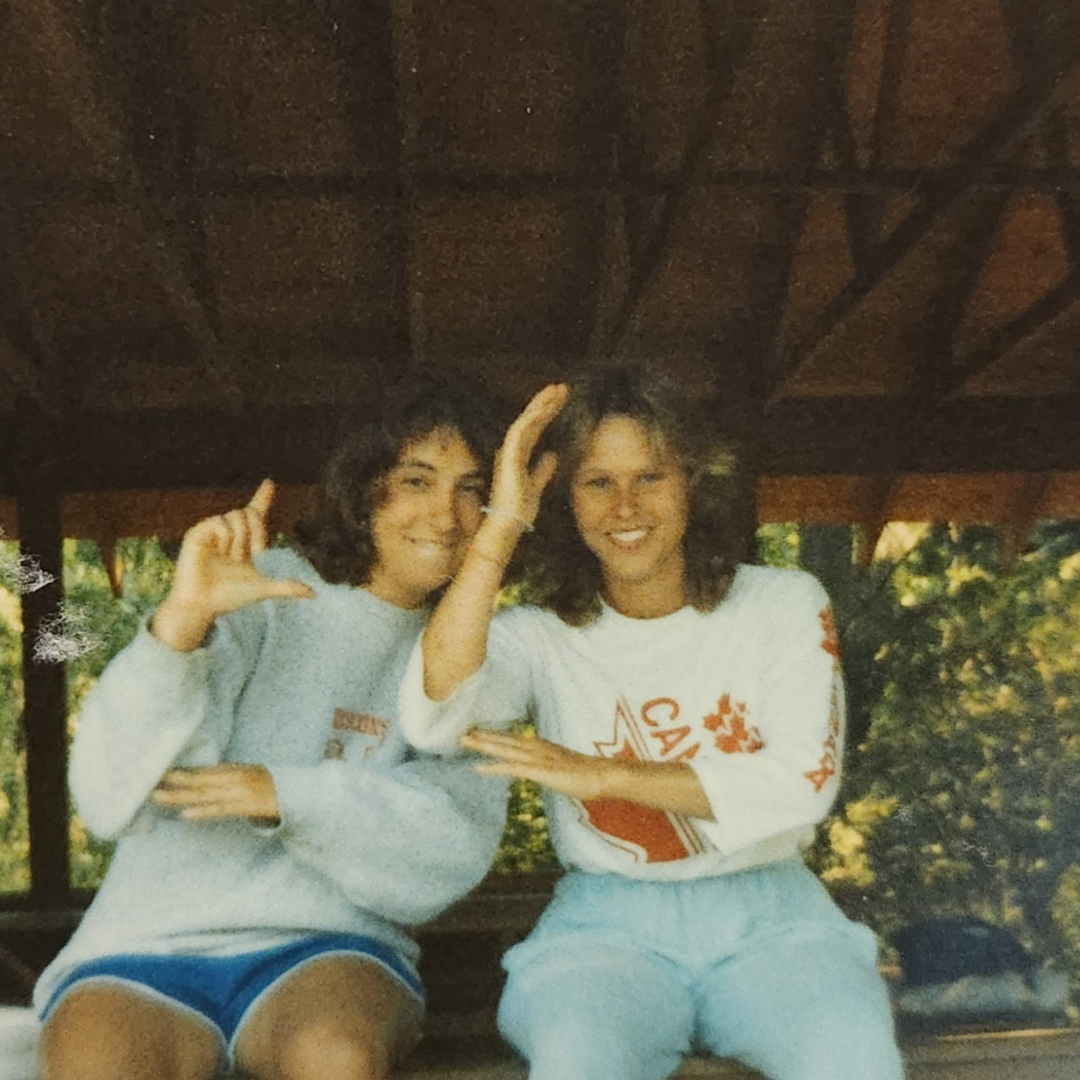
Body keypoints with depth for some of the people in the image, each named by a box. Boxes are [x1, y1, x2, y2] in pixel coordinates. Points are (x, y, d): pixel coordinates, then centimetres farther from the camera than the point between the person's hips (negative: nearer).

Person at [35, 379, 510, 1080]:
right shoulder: (266, 593, 0)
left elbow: (454, 851, -5)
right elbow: (111, 797, -10)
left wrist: (289, 794, -19)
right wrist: (183, 619, -26)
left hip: (329, 948, 2)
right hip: (153, 943, -1)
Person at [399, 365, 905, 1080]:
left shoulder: (783, 606, 4)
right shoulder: (542, 637, 2)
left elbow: (804, 780, -8)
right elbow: (434, 717, -19)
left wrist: (603, 775, -13)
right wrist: (503, 523, -17)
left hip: (768, 913, 1)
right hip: (608, 924, 0)